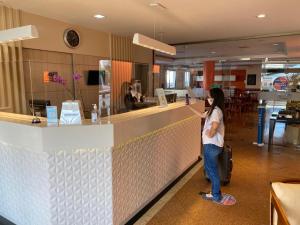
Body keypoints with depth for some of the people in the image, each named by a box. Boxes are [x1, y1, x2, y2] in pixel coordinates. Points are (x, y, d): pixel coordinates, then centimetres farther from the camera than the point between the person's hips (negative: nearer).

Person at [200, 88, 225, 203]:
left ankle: (216, 196, 23)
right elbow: (202, 115, 24)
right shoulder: (213, 110, 11)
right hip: (210, 144, 10)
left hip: (212, 145, -10)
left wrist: (209, 133, -16)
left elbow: (214, 125, -35)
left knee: (212, 170, 5)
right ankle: (215, 192, 34)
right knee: (210, 169, 20)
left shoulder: (216, 111, -20)